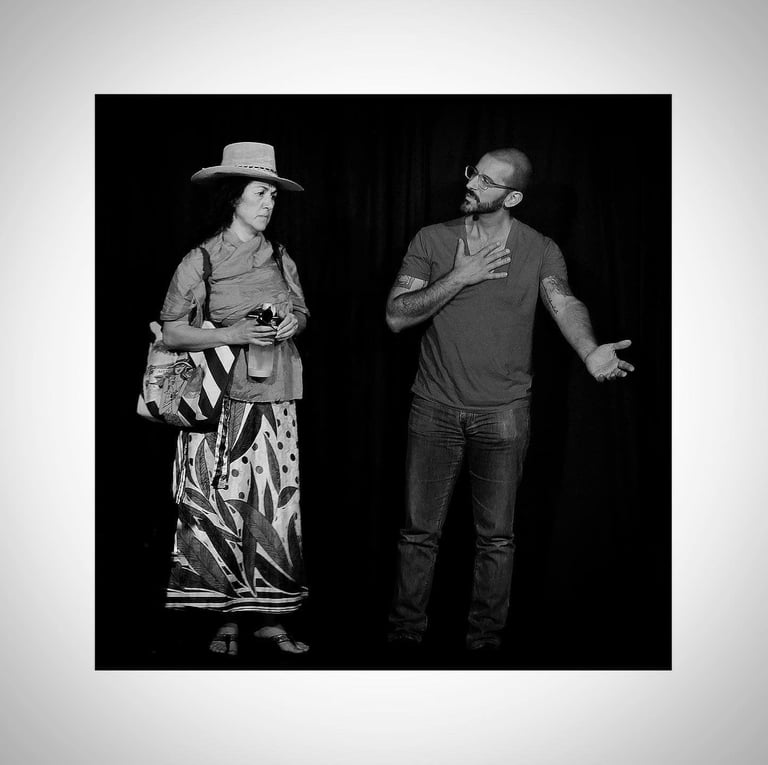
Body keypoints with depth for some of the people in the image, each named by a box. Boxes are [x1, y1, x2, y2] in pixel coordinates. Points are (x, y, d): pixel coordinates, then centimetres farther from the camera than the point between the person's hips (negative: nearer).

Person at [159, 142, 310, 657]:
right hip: (219, 402, -3)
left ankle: (269, 617, 12)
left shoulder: (280, 259, 9)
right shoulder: (201, 261, -4)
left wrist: (293, 323, -1)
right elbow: (171, 333, -4)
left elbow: (303, 313, 23)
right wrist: (233, 334, -15)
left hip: (275, 402, 4)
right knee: (222, 508, -1)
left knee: (275, 506, 2)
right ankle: (228, 617, 12)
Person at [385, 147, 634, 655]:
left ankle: (485, 641, 22)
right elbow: (396, 316, -5)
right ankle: (405, 633, 22)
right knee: (420, 532, 7)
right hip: (435, 408, 1)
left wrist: (591, 351, -36)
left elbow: (563, 302, -15)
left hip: (503, 414, -1)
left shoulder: (540, 251, 0)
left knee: (496, 537, 7)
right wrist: (459, 278, -15)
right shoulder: (432, 241, 2)